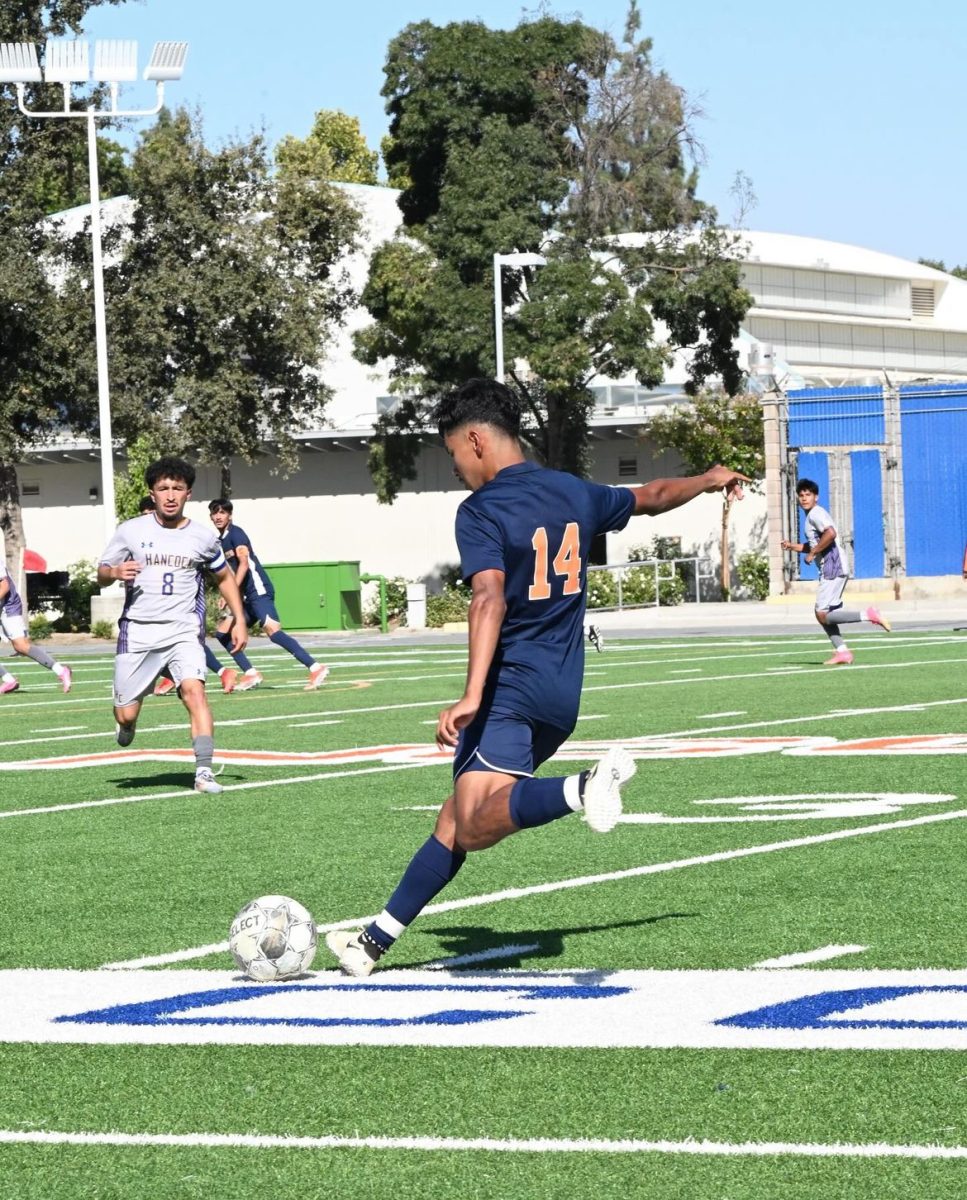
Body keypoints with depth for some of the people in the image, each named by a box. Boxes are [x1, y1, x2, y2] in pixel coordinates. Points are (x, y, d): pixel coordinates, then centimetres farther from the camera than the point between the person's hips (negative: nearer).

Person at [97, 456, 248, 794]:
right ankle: (126, 727, 41)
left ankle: (204, 772, -25)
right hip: (137, 630, 0)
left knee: (194, 690, -25)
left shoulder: (203, 537, 3)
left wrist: (239, 620, 11)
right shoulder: (130, 531, 1)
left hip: (184, 630, 0)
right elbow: (101, 575, 8)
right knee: (126, 715, 2)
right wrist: (115, 572, -16)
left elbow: (224, 577, 19)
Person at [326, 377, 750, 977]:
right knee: (457, 819, 13)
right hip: (563, 696, 8)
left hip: (512, 686, -8)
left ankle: (586, 786, -43)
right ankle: (378, 939, 18)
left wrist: (473, 694, -34)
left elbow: (490, 598, -25)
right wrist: (710, 480, 50)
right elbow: (652, 496, 29)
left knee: (476, 827, -22)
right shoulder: (574, 493, 11)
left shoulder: (481, 511, -10)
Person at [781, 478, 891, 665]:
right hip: (829, 570, 10)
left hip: (832, 568, -10)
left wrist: (812, 553, -19)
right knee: (823, 614, 12)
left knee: (823, 615, -13)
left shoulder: (815, 513, -9)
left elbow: (830, 533, -27)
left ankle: (868, 614, -16)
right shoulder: (811, 515, 22)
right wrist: (794, 546, 20)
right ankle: (842, 652, 9)